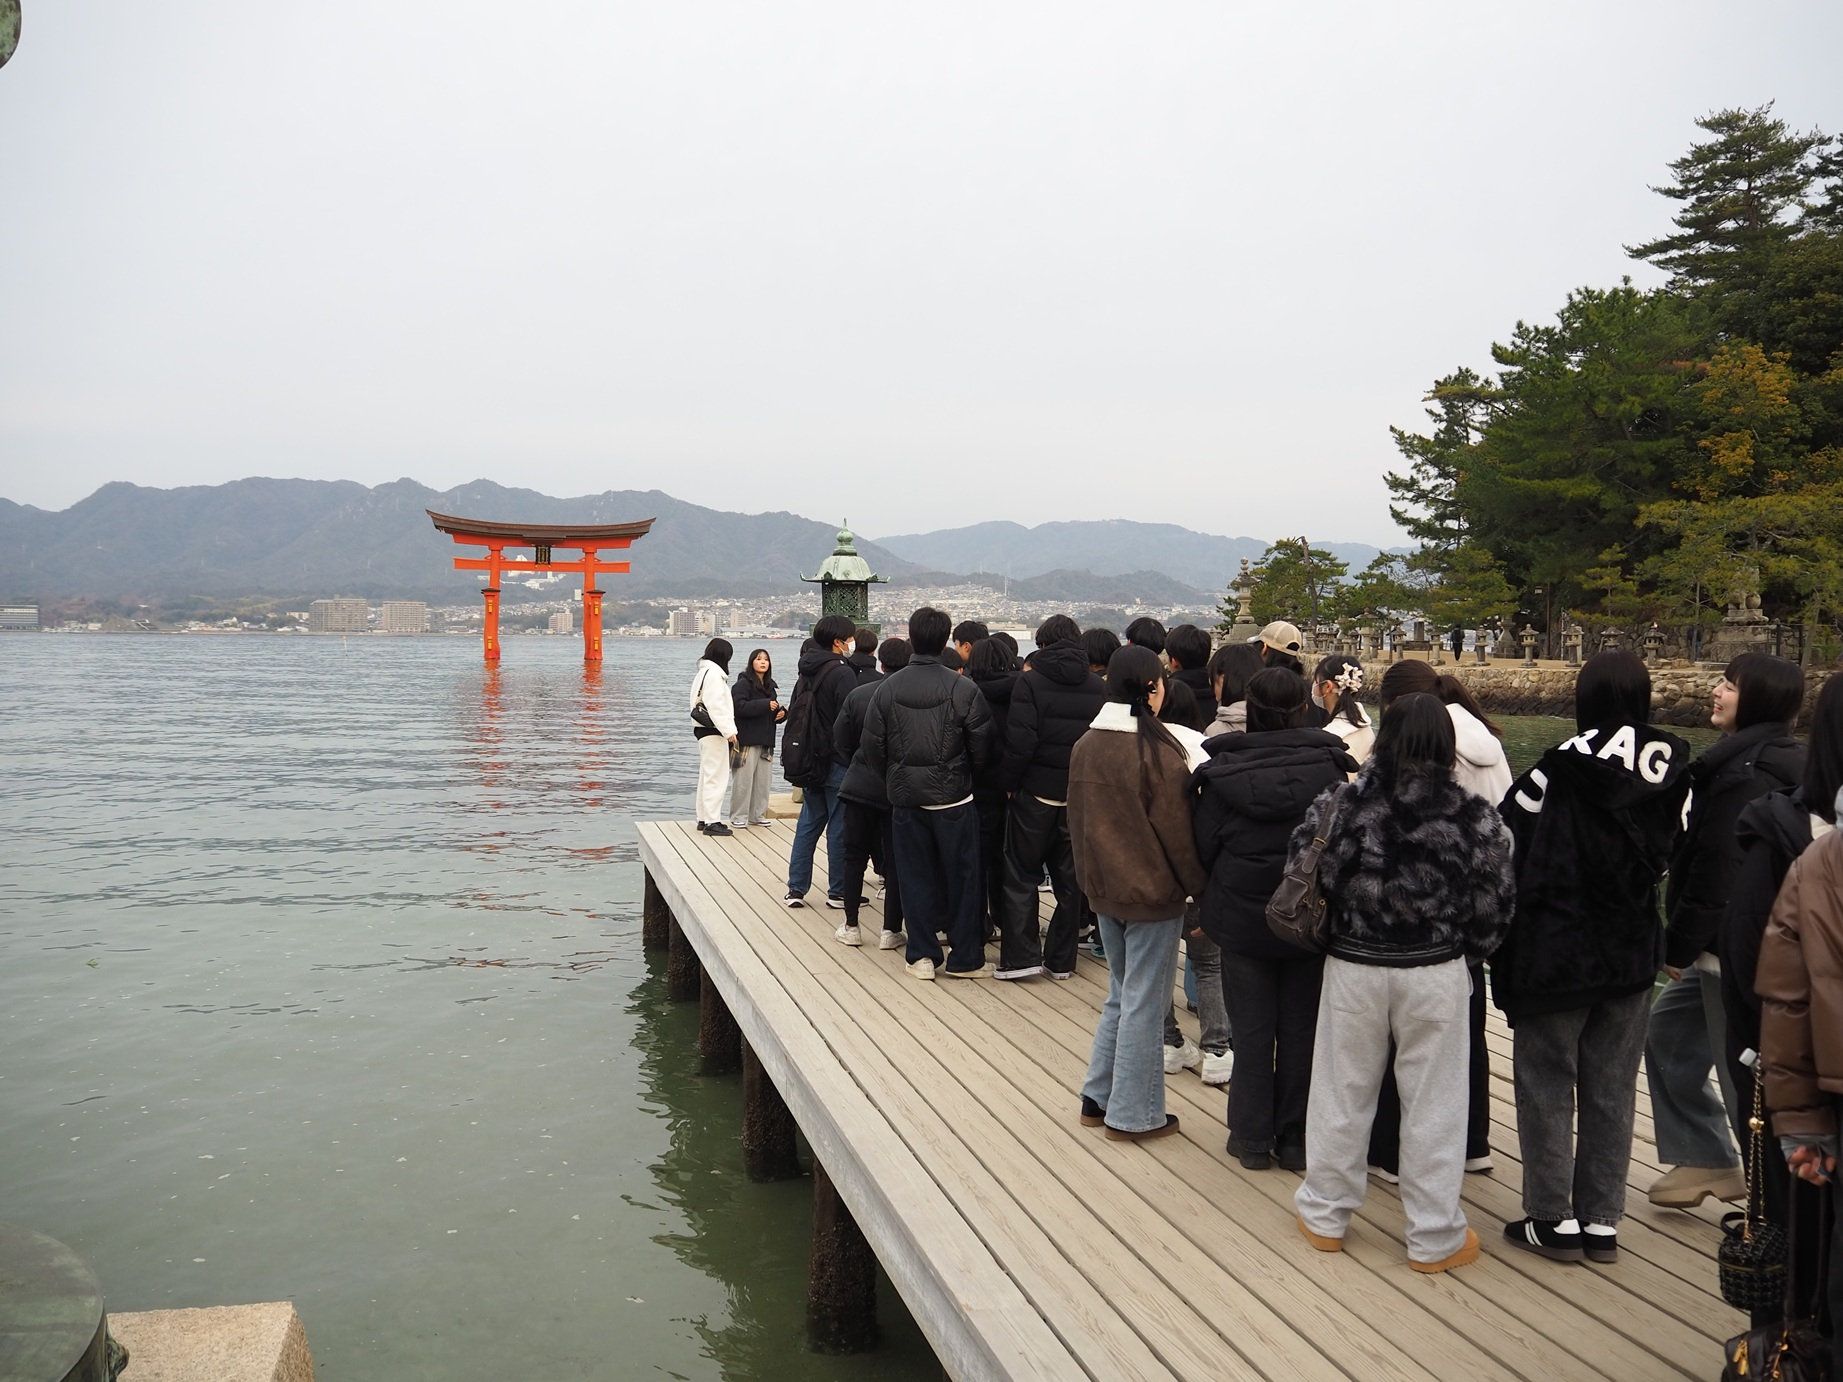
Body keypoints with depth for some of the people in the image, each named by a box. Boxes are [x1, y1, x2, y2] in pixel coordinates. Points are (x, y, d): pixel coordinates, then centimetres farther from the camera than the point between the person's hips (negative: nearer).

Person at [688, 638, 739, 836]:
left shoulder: (703, 672, 17)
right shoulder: (714, 673, -14)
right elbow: (716, 706, -21)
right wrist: (729, 731, -21)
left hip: (703, 729, 11)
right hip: (713, 730, -11)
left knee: (706, 775, 15)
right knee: (715, 776, -9)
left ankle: (703, 819, 20)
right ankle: (712, 821, -10)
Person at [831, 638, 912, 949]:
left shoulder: (858, 694, -4)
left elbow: (841, 742, 3)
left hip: (859, 786, 2)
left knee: (855, 856, 13)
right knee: (897, 860, 6)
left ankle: (850, 926, 16)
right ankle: (891, 930, 8)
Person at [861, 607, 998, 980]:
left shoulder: (887, 689, -5)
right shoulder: (964, 690, -12)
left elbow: (872, 749, -1)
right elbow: (982, 749, -7)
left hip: (905, 799, 2)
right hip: (953, 797, -2)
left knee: (916, 878, 11)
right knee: (961, 877, 8)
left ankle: (922, 955, 15)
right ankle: (965, 958, 13)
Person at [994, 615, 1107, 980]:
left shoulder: (1031, 682, -10)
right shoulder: (1099, 687, 3)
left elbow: (1020, 742, -17)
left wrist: (1008, 783, -6)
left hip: (1035, 792, -4)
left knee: (1021, 875, 7)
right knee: (1070, 879, 12)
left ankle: (1021, 955, 2)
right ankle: (1061, 960, 17)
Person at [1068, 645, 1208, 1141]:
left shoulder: (1085, 746, 0)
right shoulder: (1158, 754, -20)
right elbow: (1177, 831, -14)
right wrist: (1198, 886, -2)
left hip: (1104, 889, 7)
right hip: (1152, 892, -7)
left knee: (1121, 994, 21)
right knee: (1144, 1003, 4)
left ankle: (1099, 1096, 27)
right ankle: (1133, 1114, 14)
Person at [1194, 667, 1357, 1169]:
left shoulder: (1221, 771, -10)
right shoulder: (1328, 767, -10)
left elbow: (1204, 846, -4)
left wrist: (1210, 901, 13)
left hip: (1241, 916, 0)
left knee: (1251, 1031, 11)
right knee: (1301, 1029, 11)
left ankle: (1252, 1139, 20)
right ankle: (1297, 1140, 20)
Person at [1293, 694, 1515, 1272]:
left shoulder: (1340, 805, -9)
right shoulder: (1474, 816, -9)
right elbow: (1495, 903, -4)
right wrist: (1466, 953, 13)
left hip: (1352, 966, 1)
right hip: (1436, 972, -1)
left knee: (1343, 1091, 14)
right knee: (1432, 1100, 10)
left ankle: (1325, 1214, 28)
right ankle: (1434, 1236, 21)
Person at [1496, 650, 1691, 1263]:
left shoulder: (1562, 769, -17)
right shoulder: (1671, 770, -4)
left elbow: (1505, 840, -10)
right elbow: (1671, 852, 4)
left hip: (1556, 954, -4)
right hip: (1632, 954, 5)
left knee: (1547, 1086, 8)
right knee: (1612, 1091, 13)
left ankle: (1552, 1219, 12)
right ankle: (1602, 1221, 20)